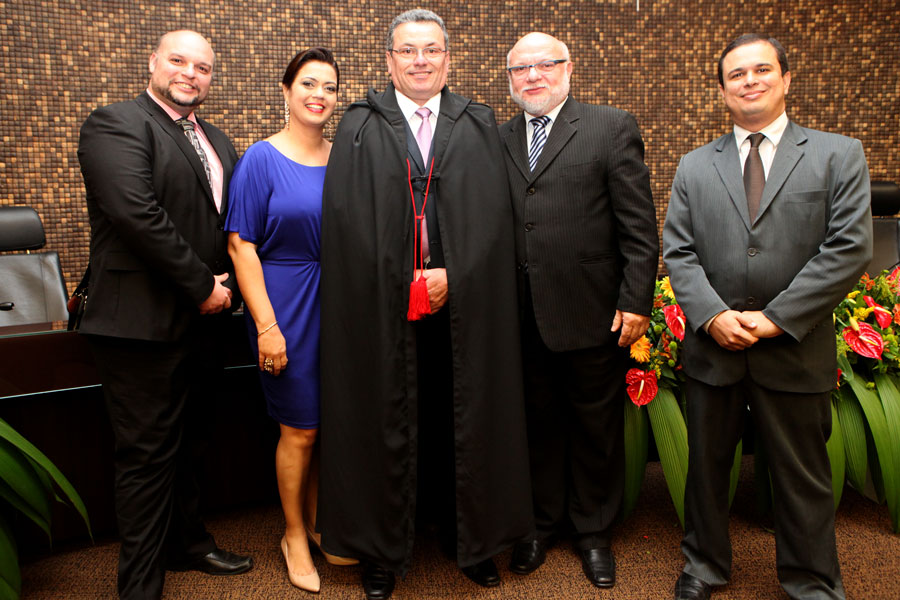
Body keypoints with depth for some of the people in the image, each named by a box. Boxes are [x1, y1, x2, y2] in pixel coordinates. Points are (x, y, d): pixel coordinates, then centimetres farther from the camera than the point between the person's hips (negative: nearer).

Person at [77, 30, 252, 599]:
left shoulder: (216, 140, 17)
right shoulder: (115, 124, -8)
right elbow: (136, 212, -21)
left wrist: (226, 282, -1)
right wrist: (202, 285, -17)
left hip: (201, 318, 7)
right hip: (144, 321, -7)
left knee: (182, 441, 21)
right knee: (149, 453, 2)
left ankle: (188, 541, 38)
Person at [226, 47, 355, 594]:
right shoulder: (261, 160, -6)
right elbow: (242, 244, -10)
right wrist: (267, 324, -16)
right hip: (288, 308, -4)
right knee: (300, 428, 6)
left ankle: (320, 524, 34)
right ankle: (294, 535, 27)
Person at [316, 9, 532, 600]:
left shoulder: (480, 126, 10)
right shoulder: (359, 129, 5)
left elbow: (493, 216, 3)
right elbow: (347, 219, -2)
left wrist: (452, 277, -9)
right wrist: (405, 282, -9)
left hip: (462, 302, 2)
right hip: (383, 307, -1)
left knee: (462, 418, 9)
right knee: (386, 422, 6)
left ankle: (471, 537, 27)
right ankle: (382, 551, 22)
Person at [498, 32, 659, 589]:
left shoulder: (612, 127, -1)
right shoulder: (498, 138, 10)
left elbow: (640, 226, -5)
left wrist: (635, 303, -10)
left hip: (592, 314, -3)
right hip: (523, 319, 3)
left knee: (596, 429, 11)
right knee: (538, 424, 15)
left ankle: (594, 531, 31)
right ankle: (543, 523, 34)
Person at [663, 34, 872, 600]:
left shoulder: (839, 155, 1)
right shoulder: (695, 166, 8)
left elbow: (849, 249, -8)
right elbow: (678, 251, 2)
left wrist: (776, 318, -15)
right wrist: (713, 315, -14)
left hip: (795, 352, -2)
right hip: (713, 349, 2)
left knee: (804, 477, 12)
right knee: (706, 467, 15)